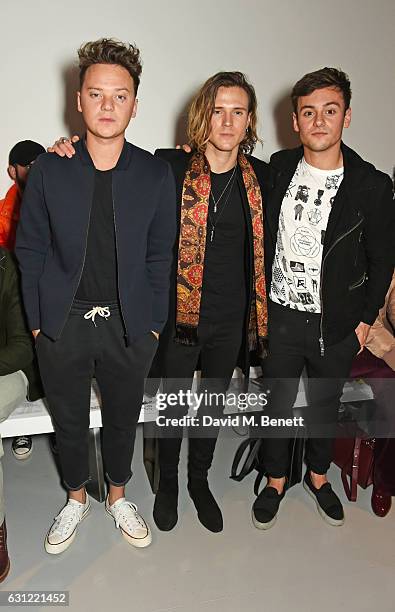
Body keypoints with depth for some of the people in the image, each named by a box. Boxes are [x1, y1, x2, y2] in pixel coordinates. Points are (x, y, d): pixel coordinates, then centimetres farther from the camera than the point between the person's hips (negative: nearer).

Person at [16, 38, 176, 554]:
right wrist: (37, 320, -3)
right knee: (69, 420, 17)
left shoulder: (156, 174, -5)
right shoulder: (49, 169, -6)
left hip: (128, 326, 0)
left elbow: (160, 256, -1)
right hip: (63, 324, 0)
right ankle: (76, 499, 43)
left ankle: (117, 496, 44)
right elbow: (30, 249, 0)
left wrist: (154, 325, -2)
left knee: (123, 418, 17)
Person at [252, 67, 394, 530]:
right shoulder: (278, 169, -3)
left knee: (325, 404, 17)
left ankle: (317, 475, 42)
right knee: (277, 402, 14)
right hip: (279, 316, 1)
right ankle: (276, 480, 35)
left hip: (337, 324, -1)